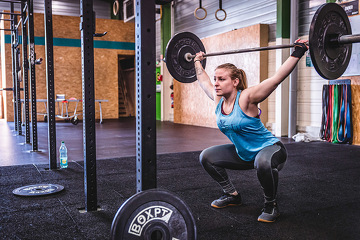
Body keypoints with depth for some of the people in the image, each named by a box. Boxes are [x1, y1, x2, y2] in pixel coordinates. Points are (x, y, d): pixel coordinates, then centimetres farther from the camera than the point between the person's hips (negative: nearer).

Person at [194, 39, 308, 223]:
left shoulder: (245, 98, -25)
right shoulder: (218, 99, -7)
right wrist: (197, 61, 21)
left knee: (264, 162, -41)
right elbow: (203, 80, 12)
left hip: (269, 149, -7)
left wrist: (297, 53, -39)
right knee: (206, 157, 2)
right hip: (243, 154, 7)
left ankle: (271, 205, -13)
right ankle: (232, 195, 17)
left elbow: (277, 78, -34)